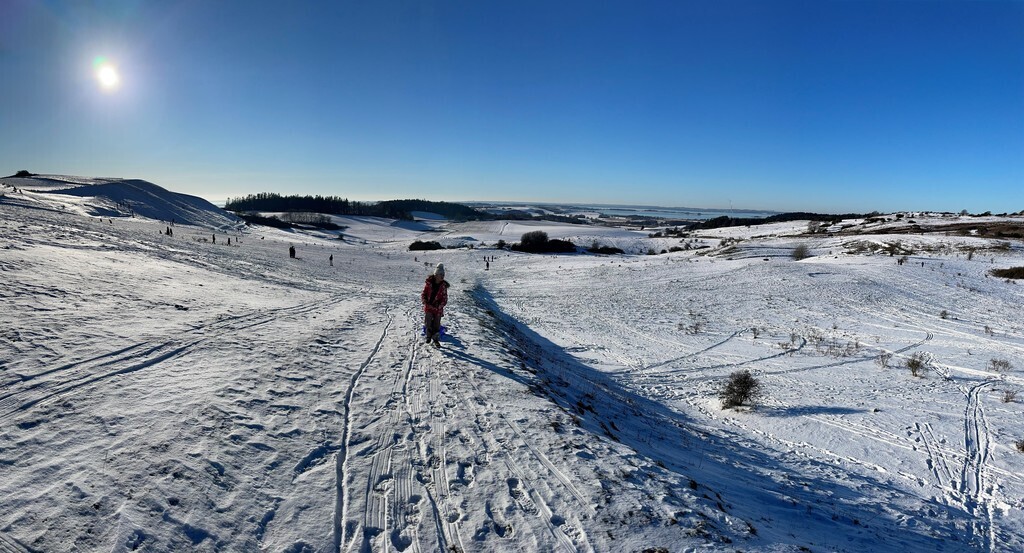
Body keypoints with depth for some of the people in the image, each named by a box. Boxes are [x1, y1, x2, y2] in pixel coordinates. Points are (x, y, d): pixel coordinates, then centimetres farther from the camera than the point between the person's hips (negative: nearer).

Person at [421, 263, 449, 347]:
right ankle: (428, 335, 23)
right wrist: (425, 301, -17)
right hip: (428, 307, -1)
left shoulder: (443, 286, -5)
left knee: (436, 325, 7)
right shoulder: (428, 283, -7)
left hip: (438, 308, 1)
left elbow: (445, 299, -2)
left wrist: (439, 306, -16)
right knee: (427, 324, -6)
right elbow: (423, 294, 2)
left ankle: (436, 340, 25)